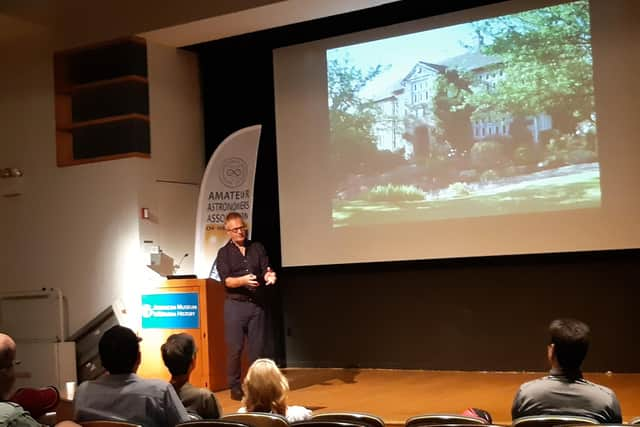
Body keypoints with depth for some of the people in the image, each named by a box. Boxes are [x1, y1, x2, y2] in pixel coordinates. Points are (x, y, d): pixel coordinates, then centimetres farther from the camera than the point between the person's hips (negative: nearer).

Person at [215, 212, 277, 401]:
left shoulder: (257, 248, 10)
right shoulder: (224, 253, 2)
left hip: (257, 304, 2)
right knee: (234, 348, -2)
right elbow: (226, 280, -10)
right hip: (235, 305, -2)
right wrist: (243, 280, -30)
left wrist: (269, 276, -22)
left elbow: (266, 271, 2)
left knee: (257, 346, 4)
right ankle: (235, 387, 8)